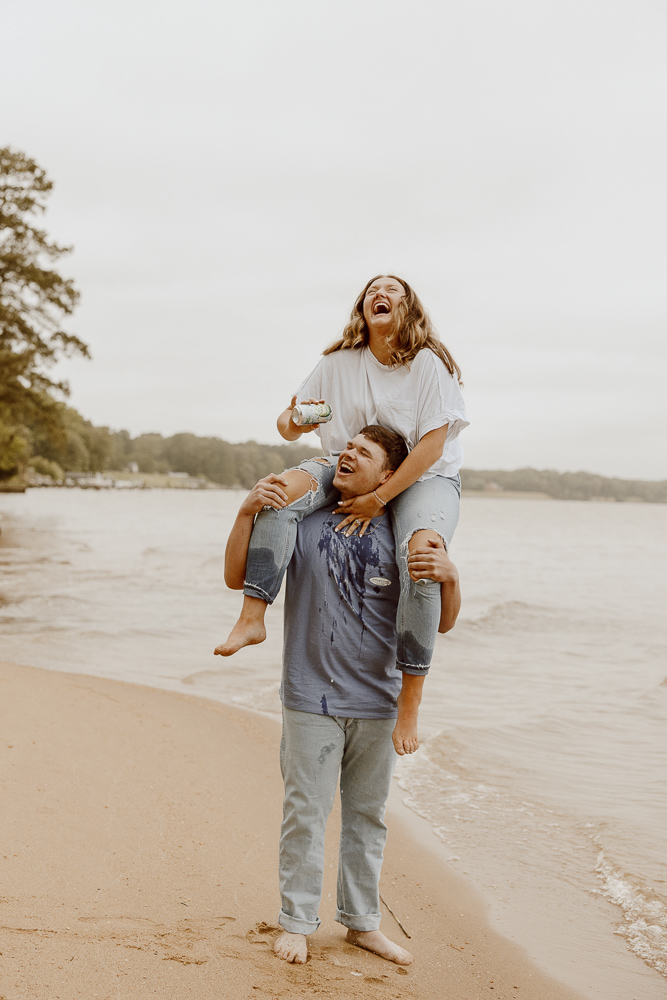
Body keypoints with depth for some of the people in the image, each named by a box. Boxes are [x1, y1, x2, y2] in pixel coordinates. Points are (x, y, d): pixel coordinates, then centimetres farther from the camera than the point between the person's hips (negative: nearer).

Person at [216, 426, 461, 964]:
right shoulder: (304, 520, -1)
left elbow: (442, 622, -1)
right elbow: (237, 577, -2)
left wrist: (450, 576, -22)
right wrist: (247, 512, -16)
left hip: (378, 702, 2)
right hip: (312, 698, -2)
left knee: (367, 815, 14)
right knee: (305, 814, 4)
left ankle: (362, 921, 29)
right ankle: (297, 921, 19)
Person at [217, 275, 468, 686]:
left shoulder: (429, 363, -10)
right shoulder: (340, 362, 0)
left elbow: (432, 446, -16)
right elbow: (288, 422, 2)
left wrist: (379, 498, -21)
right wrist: (292, 423, -24)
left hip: (424, 476, -3)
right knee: (284, 489, -26)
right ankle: (252, 617, -27)